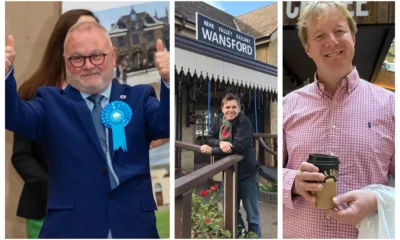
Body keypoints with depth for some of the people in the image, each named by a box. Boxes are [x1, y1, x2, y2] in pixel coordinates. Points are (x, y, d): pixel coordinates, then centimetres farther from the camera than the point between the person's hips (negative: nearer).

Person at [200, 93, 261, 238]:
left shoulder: (244, 122, -18)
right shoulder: (219, 119, 2)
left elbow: (237, 147, -27)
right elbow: (209, 138, -1)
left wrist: (211, 151, -22)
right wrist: (220, 143, -23)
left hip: (246, 172, -6)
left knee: (252, 213, 5)